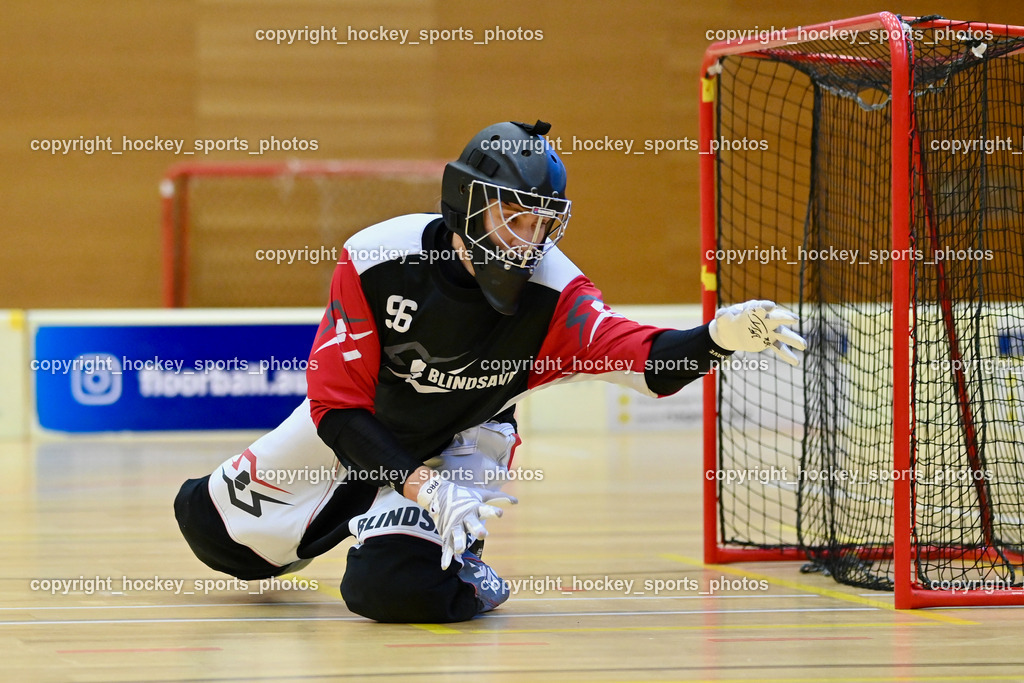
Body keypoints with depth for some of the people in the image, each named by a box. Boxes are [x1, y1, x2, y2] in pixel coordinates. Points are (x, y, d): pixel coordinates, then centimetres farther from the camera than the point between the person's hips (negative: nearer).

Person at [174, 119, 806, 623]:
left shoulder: (552, 292, -29)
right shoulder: (375, 261, -30)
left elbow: (644, 357, -45)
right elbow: (337, 405, -26)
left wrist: (718, 337, -67)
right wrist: (424, 486, -38)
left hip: (465, 438, -1)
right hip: (359, 428, 2)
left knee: (394, 586, -27)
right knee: (223, 537, 12)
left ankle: (461, 565, 7)